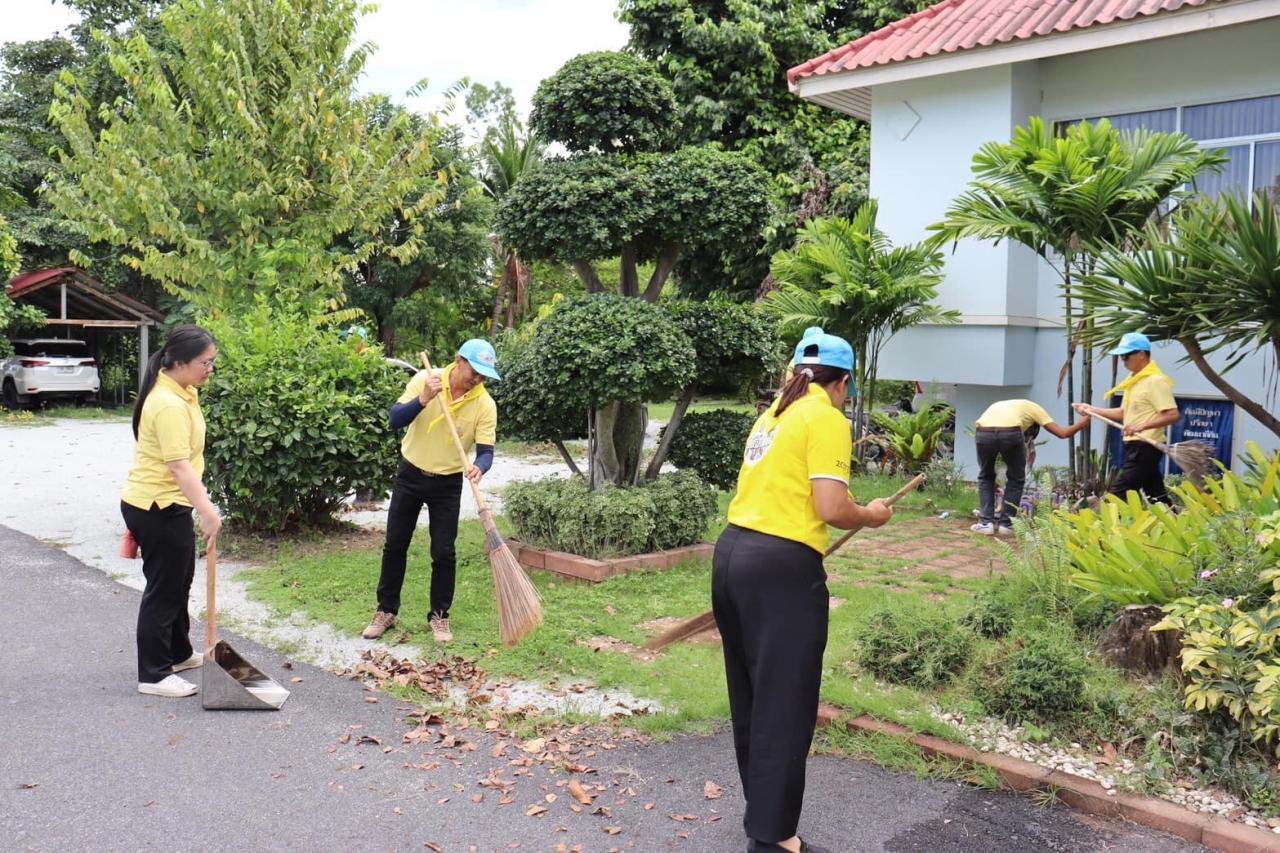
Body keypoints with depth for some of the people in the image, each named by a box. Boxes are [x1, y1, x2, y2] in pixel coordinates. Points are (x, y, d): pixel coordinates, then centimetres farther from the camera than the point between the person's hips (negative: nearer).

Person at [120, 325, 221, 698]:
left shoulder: (180, 390, 6)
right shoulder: (169, 405, -26)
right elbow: (179, 465, -34)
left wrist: (201, 505, 25)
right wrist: (207, 510, -38)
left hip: (168, 503, 10)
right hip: (157, 508, -10)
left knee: (179, 582, 21)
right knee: (163, 589, -1)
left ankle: (179, 653, 37)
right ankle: (153, 675, 10)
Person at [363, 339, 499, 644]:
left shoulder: (485, 404, -15)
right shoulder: (425, 380, -14)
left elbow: (485, 450, -17)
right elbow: (395, 420, -19)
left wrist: (479, 467, -40)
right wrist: (424, 399, -35)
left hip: (447, 484, -1)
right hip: (410, 475, 1)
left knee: (444, 553, 0)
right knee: (395, 545, 9)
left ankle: (439, 616, 16)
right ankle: (386, 611, 23)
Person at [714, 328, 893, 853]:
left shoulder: (774, 414, 16)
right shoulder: (826, 419, -7)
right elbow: (832, 510, -15)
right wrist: (872, 516, 3)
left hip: (731, 553, 9)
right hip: (780, 566, -8)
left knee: (750, 694, 19)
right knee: (784, 703, 1)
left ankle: (760, 809, 34)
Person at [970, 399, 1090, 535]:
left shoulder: (997, 406, 43)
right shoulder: (1033, 408, 35)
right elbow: (1063, 433, 27)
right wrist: (1085, 420, 47)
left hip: (983, 433, 2)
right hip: (1010, 432, -2)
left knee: (986, 476, 28)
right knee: (1016, 479, 25)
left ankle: (986, 522, 19)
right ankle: (1005, 523, 23)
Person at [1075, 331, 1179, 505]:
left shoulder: (1156, 381, -14)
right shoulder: (1134, 380, 15)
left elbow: (1173, 415, -21)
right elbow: (1124, 413, 21)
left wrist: (1142, 426, -30)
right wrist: (1093, 410, 14)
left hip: (1145, 447, -10)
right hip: (1135, 446, 10)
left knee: (1118, 494, -11)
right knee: (1157, 496, 12)